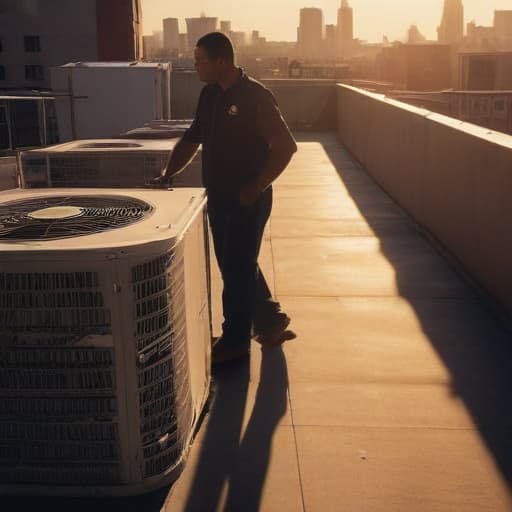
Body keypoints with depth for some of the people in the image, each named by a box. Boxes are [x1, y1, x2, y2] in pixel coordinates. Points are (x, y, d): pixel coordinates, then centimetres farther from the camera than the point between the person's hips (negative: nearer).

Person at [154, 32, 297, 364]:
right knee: (235, 265, 16)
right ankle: (271, 321, 33)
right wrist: (167, 175, 6)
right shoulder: (209, 95, 8)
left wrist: (257, 187, -18)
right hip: (218, 197, 8)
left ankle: (235, 342, 15)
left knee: (237, 268, 1)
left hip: (248, 199, -8)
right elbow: (191, 140, 16)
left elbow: (285, 146, -16)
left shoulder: (255, 96, -14)